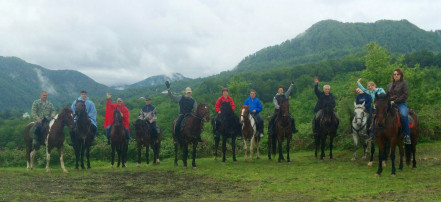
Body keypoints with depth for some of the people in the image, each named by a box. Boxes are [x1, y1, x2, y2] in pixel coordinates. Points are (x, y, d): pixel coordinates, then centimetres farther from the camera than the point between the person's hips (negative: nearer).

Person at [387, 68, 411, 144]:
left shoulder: (404, 83, 6)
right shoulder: (389, 85, 21)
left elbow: (405, 95, -5)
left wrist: (395, 101, -12)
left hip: (401, 104, -5)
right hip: (390, 104, 5)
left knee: (404, 115, -34)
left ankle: (407, 135, -26)